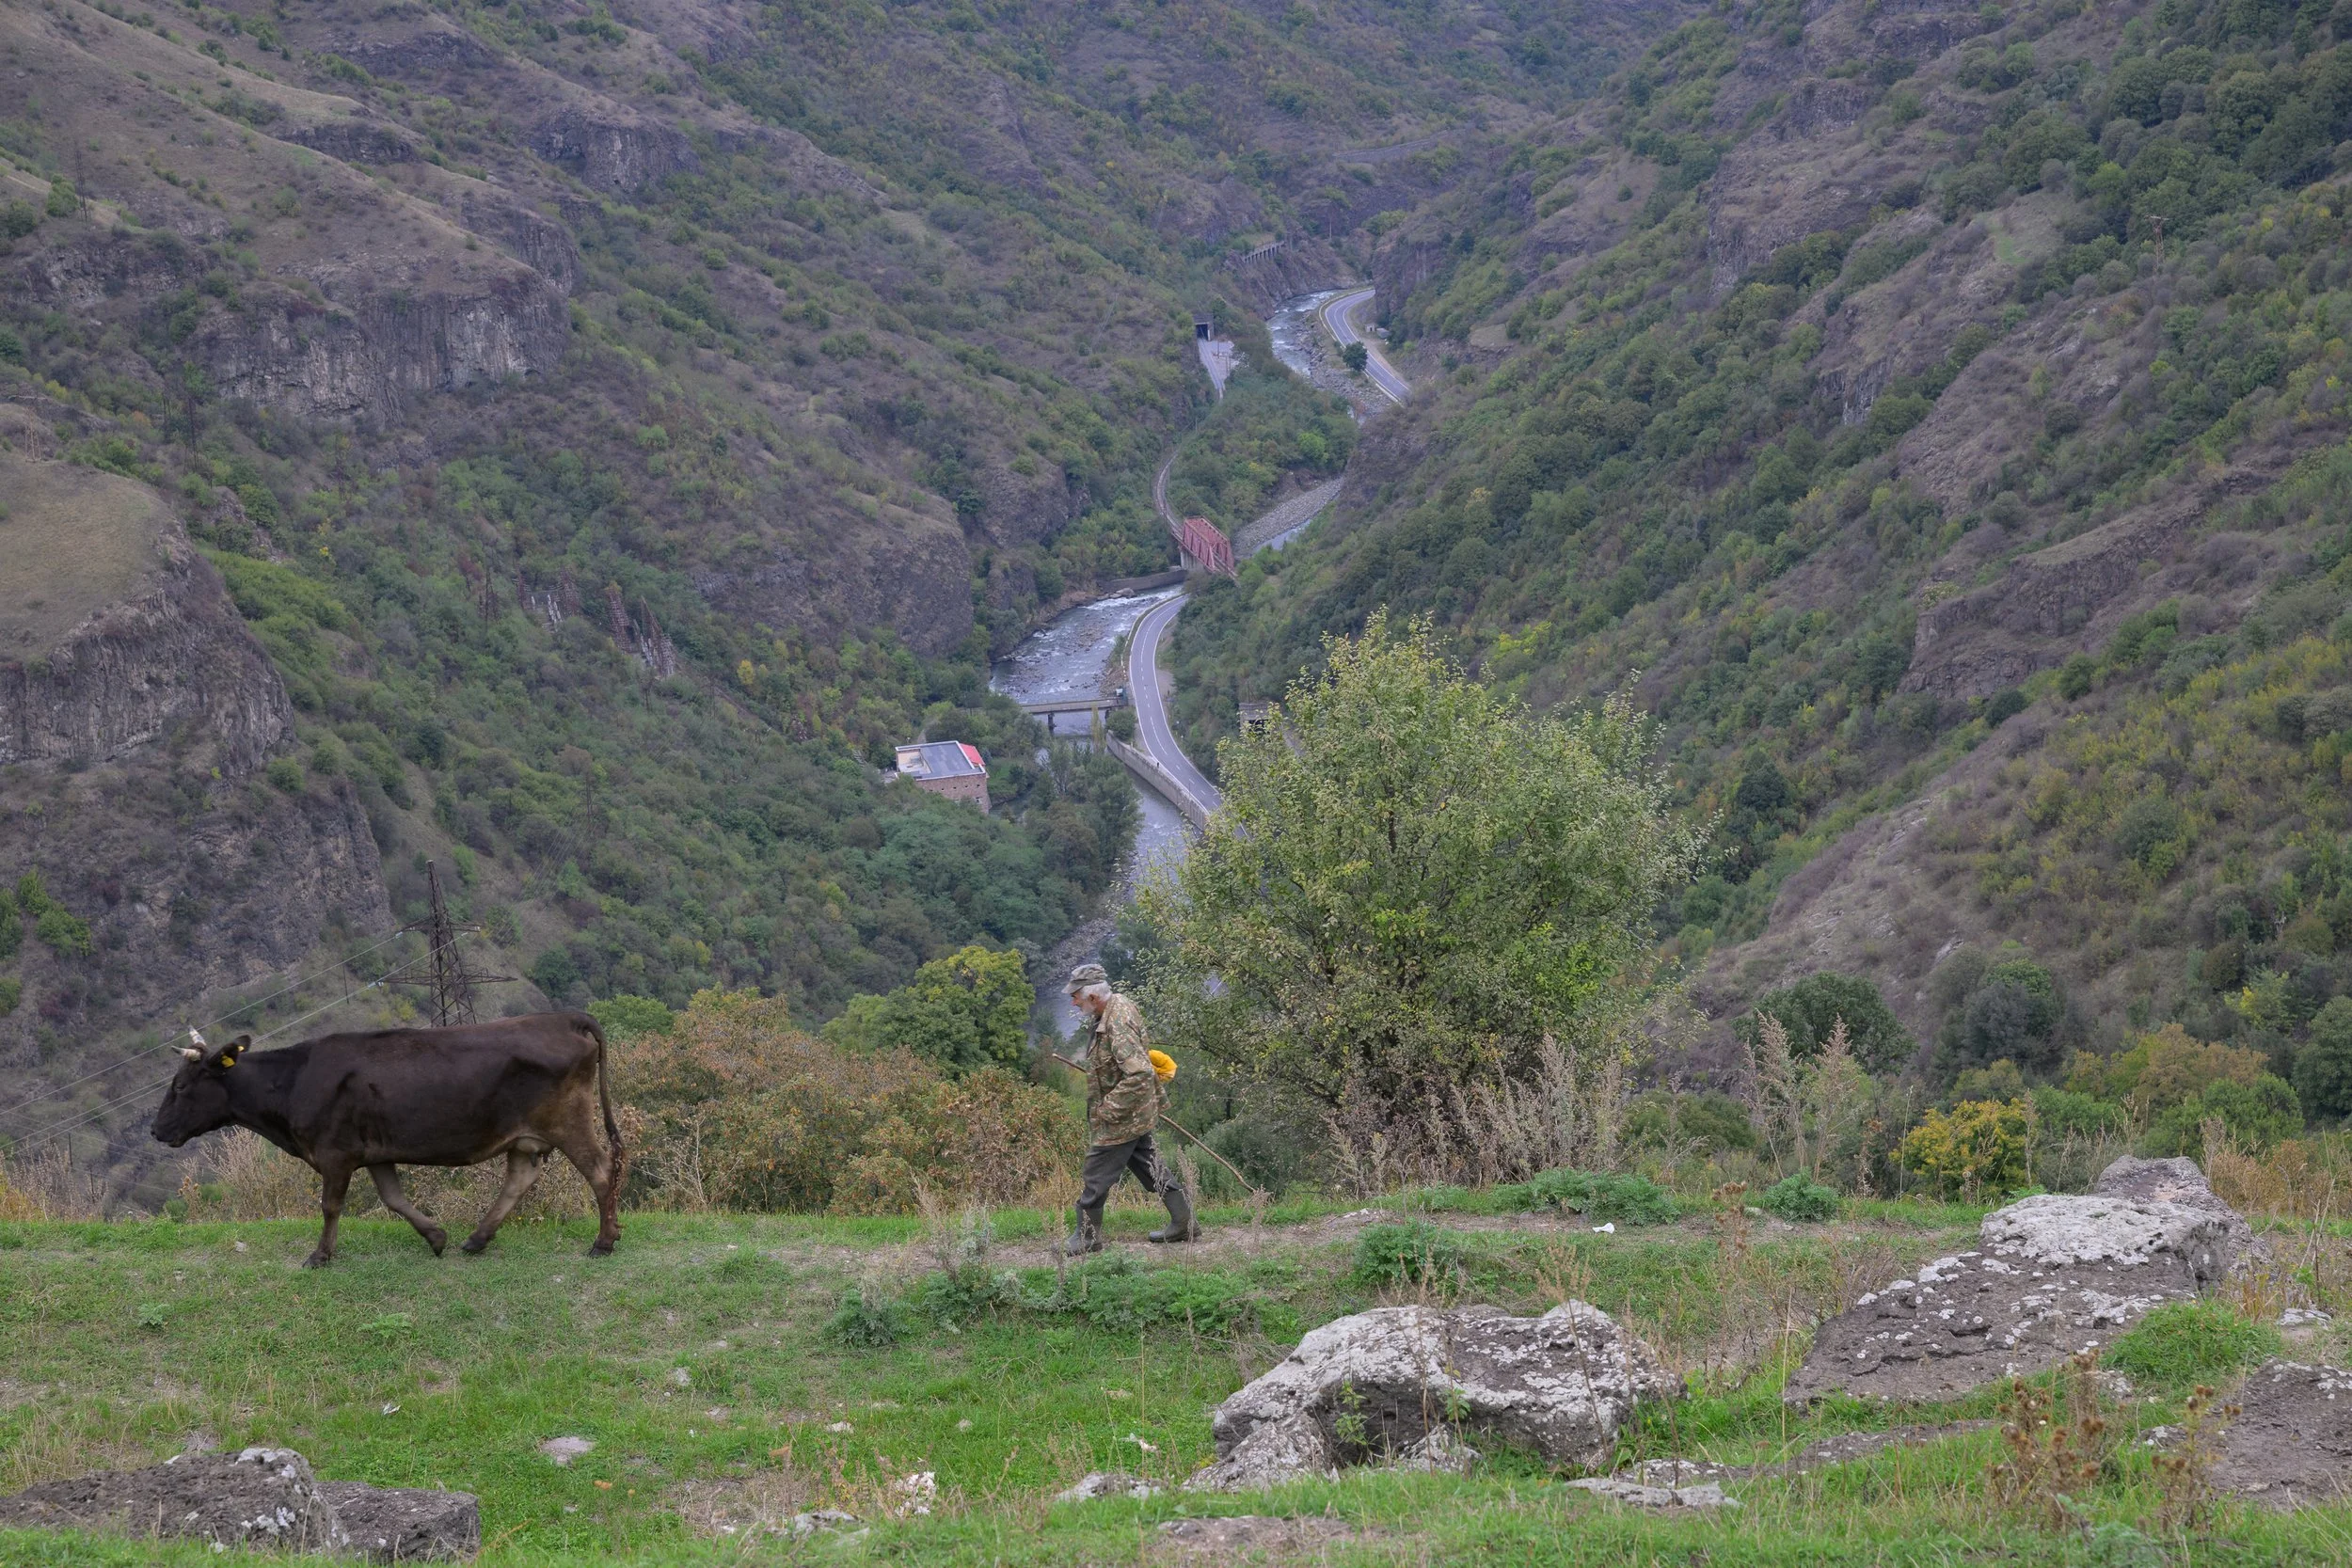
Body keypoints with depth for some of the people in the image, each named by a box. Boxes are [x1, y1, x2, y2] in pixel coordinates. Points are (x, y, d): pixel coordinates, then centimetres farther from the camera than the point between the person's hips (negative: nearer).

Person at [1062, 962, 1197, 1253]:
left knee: (1096, 1178, 0)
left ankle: (1086, 1238, 11)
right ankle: (1184, 1224, 25)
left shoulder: (1118, 1025, -28)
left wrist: (1109, 1109, -27)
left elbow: (1139, 1074, -35)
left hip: (1121, 1120, -10)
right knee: (1150, 1168, 19)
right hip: (1137, 1116, 10)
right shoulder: (1120, 1005, 3)